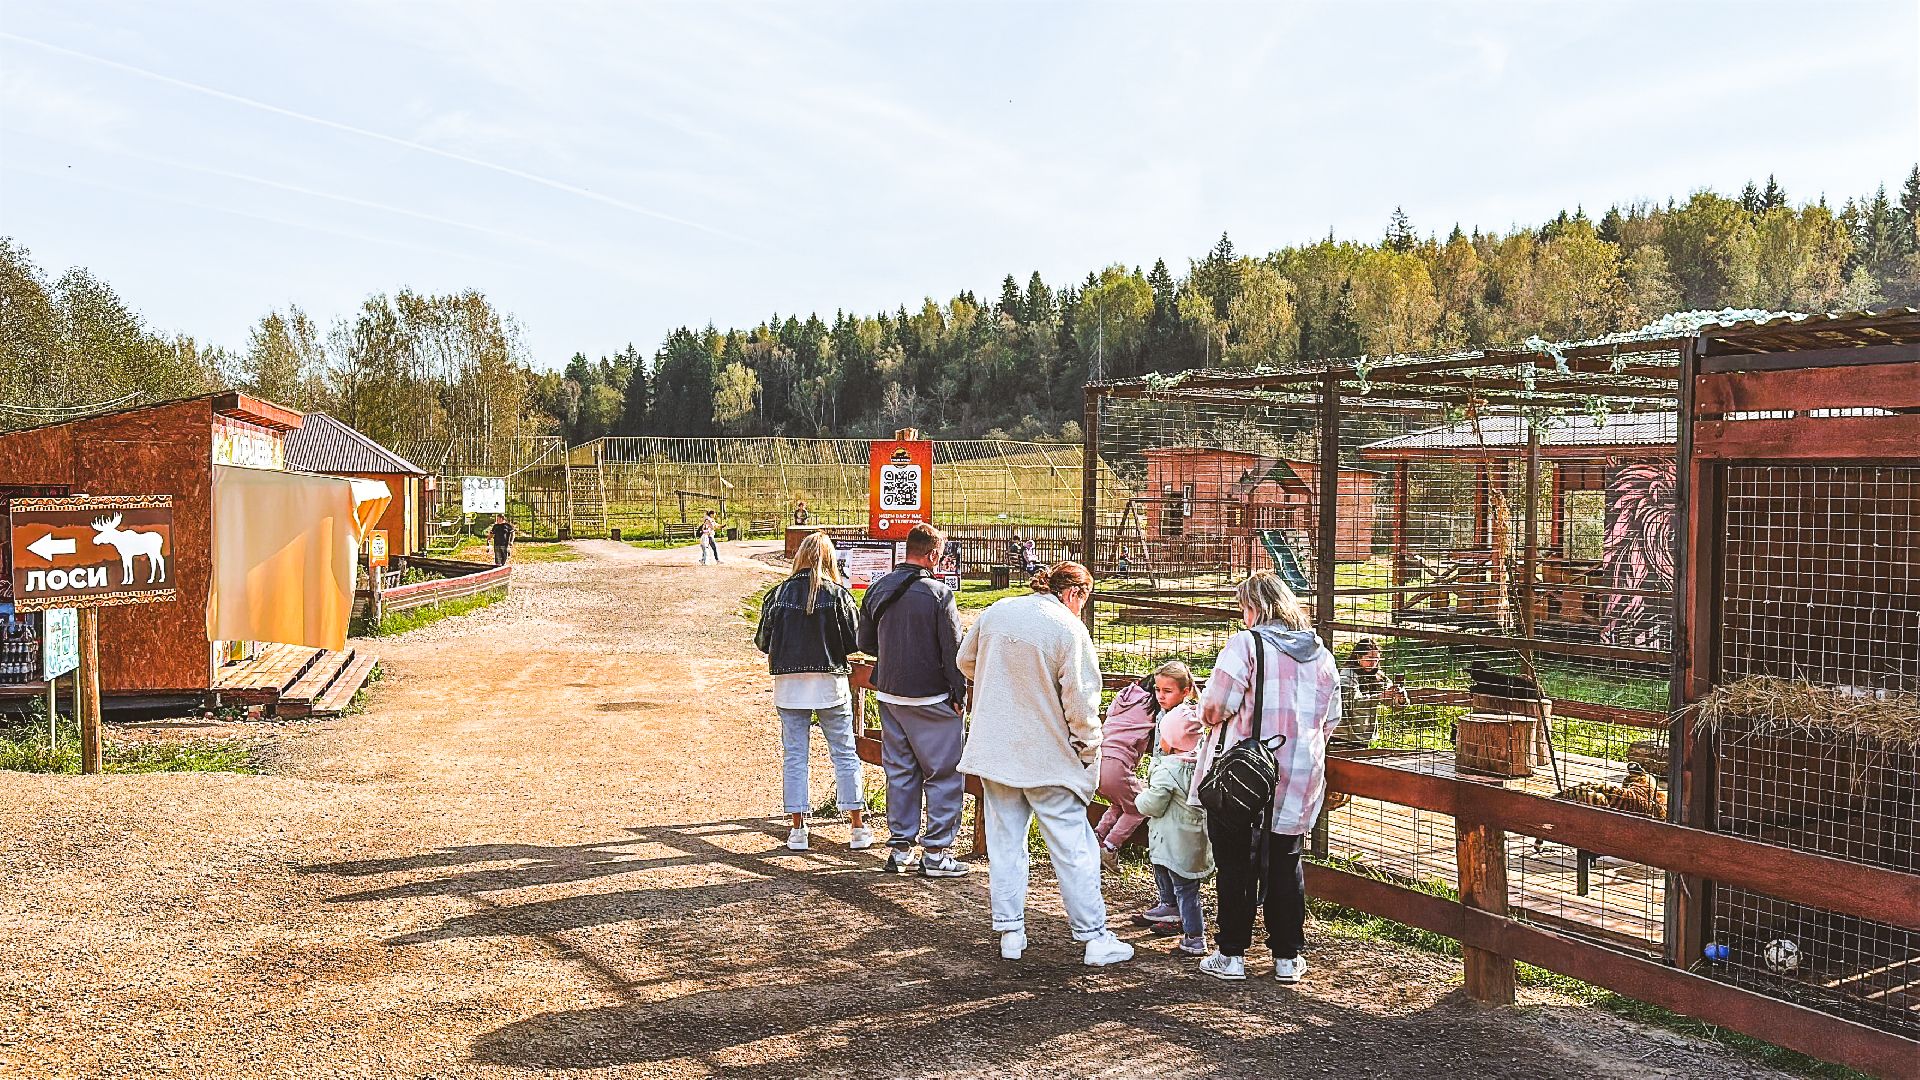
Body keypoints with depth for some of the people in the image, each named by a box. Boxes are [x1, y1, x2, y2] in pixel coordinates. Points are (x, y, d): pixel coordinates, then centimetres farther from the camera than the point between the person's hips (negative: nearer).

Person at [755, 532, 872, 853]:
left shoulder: (778, 594, -3)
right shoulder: (838, 594, -7)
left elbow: (762, 641, 2)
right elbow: (853, 641, -4)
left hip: (788, 683, 2)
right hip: (829, 682, -1)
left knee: (795, 755, 9)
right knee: (845, 754, 7)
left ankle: (797, 829, 11)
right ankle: (858, 828, 11)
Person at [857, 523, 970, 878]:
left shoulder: (877, 590, 4)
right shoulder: (938, 594, -14)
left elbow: (865, 642, 13)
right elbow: (953, 650, -14)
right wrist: (959, 694, -5)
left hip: (890, 695, 6)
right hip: (932, 699, -6)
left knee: (899, 771, 15)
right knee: (944, 774, 4)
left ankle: (899, 848, 20)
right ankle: (935, 853, 5)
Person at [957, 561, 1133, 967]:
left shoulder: (995, 612, 3)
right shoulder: (1069, 629, -14)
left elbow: (966, 661, 18)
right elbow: (1081, 702, -15)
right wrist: (1089, 750, 0)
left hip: (994, 748, 5)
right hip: (1047, 758, -5)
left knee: (1004, 842, 13)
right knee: (1073, 847, 4)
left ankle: (1010, 933, 18)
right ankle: (1095, 937, 9)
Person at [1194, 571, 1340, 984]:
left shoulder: (1246, 644, -12)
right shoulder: (1321, 653, 7)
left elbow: (1214, 708, -17)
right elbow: (1330, 722, 13)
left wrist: (1208, 713, 5)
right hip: (1299, 778, 5)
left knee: (1236, 863, 7)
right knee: (1285, 864, 15)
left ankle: (1231, 955, 13)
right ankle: (1287, 958, 20)